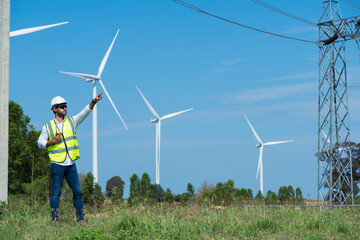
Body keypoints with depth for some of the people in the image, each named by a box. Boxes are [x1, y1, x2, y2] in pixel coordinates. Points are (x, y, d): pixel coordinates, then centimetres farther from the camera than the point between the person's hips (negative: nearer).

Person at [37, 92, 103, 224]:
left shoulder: (72, 121, 9)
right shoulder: (48, 126, 2)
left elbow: (85, 112, -2)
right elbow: (40, 143, 5)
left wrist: (94, 102, -17)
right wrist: (51, 142, -13)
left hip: (71, 165, 3)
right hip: (57, 165, -3)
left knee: (78, 192, 3)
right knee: (55, 193, 0)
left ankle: (80, 218, 10)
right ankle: (55, 219, 6)